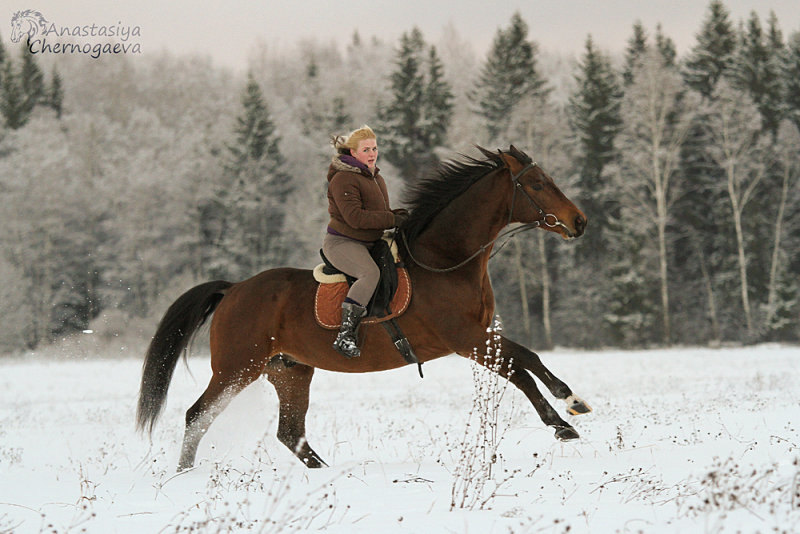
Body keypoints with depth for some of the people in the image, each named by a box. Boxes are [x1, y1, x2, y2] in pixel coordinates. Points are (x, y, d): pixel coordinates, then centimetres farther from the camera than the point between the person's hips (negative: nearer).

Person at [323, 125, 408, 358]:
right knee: (370, 272, -35)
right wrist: (392, 220, -21)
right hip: (341, 243, -10)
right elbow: (354, 217, -23)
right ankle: (346, 335, -40)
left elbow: (379, 213, 28)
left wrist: (397, 215, 5)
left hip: (369, 243, 10)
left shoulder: (376, 178, 18)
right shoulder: (343, 179, -13)